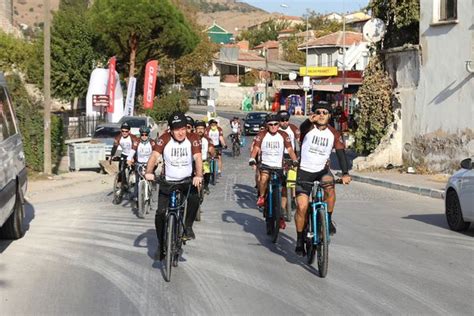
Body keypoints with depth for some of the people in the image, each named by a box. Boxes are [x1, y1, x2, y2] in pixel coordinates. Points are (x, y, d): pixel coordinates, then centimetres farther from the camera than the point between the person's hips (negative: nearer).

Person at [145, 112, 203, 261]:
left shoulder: (193, 139, -12)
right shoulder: (164, 139, -12)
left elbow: (197, 157, -23)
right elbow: (154, 155, -22)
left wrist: (198, 175, -41)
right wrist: (149, 173, -40)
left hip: (187, 180, -1)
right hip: (168, 182, 1)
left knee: (194, 199, -32)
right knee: (160, 213, -8)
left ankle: (188, 226, -4)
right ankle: (161, 245, 12)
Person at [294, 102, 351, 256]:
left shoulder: (334, 134, 0)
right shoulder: (308, 128, -7)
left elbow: (341, 152, -10)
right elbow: (303, 128, -32)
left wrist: (345, 173, -26)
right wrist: (310, 121, -57)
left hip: (322, 170, 1)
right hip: (304, 171, -1)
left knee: (329, 186, -32)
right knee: (302, 206, -10)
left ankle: (328, 220, -13)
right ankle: (300, 240, 9)